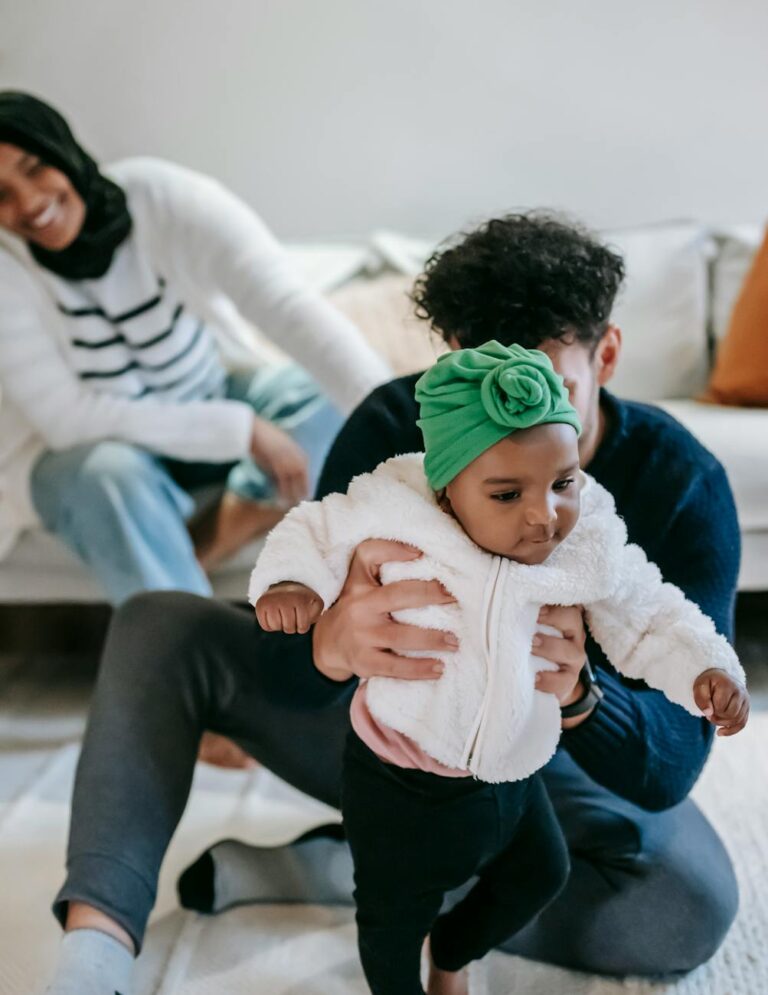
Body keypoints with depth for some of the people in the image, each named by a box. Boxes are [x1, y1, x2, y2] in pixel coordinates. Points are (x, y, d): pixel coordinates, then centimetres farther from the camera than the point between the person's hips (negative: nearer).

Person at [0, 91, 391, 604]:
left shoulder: (166, 197, -23)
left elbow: (294, 308, -36)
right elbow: (67, 418, -24)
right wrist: (240, 429, -30)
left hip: (211, 396, 2)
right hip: (90, 449, -2)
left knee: (323, 395, -24)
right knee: (114, 476, -36)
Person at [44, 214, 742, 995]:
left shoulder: (682, 484, -24)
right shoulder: (395, 426, -22)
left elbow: (670, 766, -30)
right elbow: (283, 672, -29)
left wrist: (574, 693, -53)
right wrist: (333, 642, -54)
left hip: (544, 762, 0)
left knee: (695, 907, -31)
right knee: (159, 628, -16)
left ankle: (318, 869, -21)